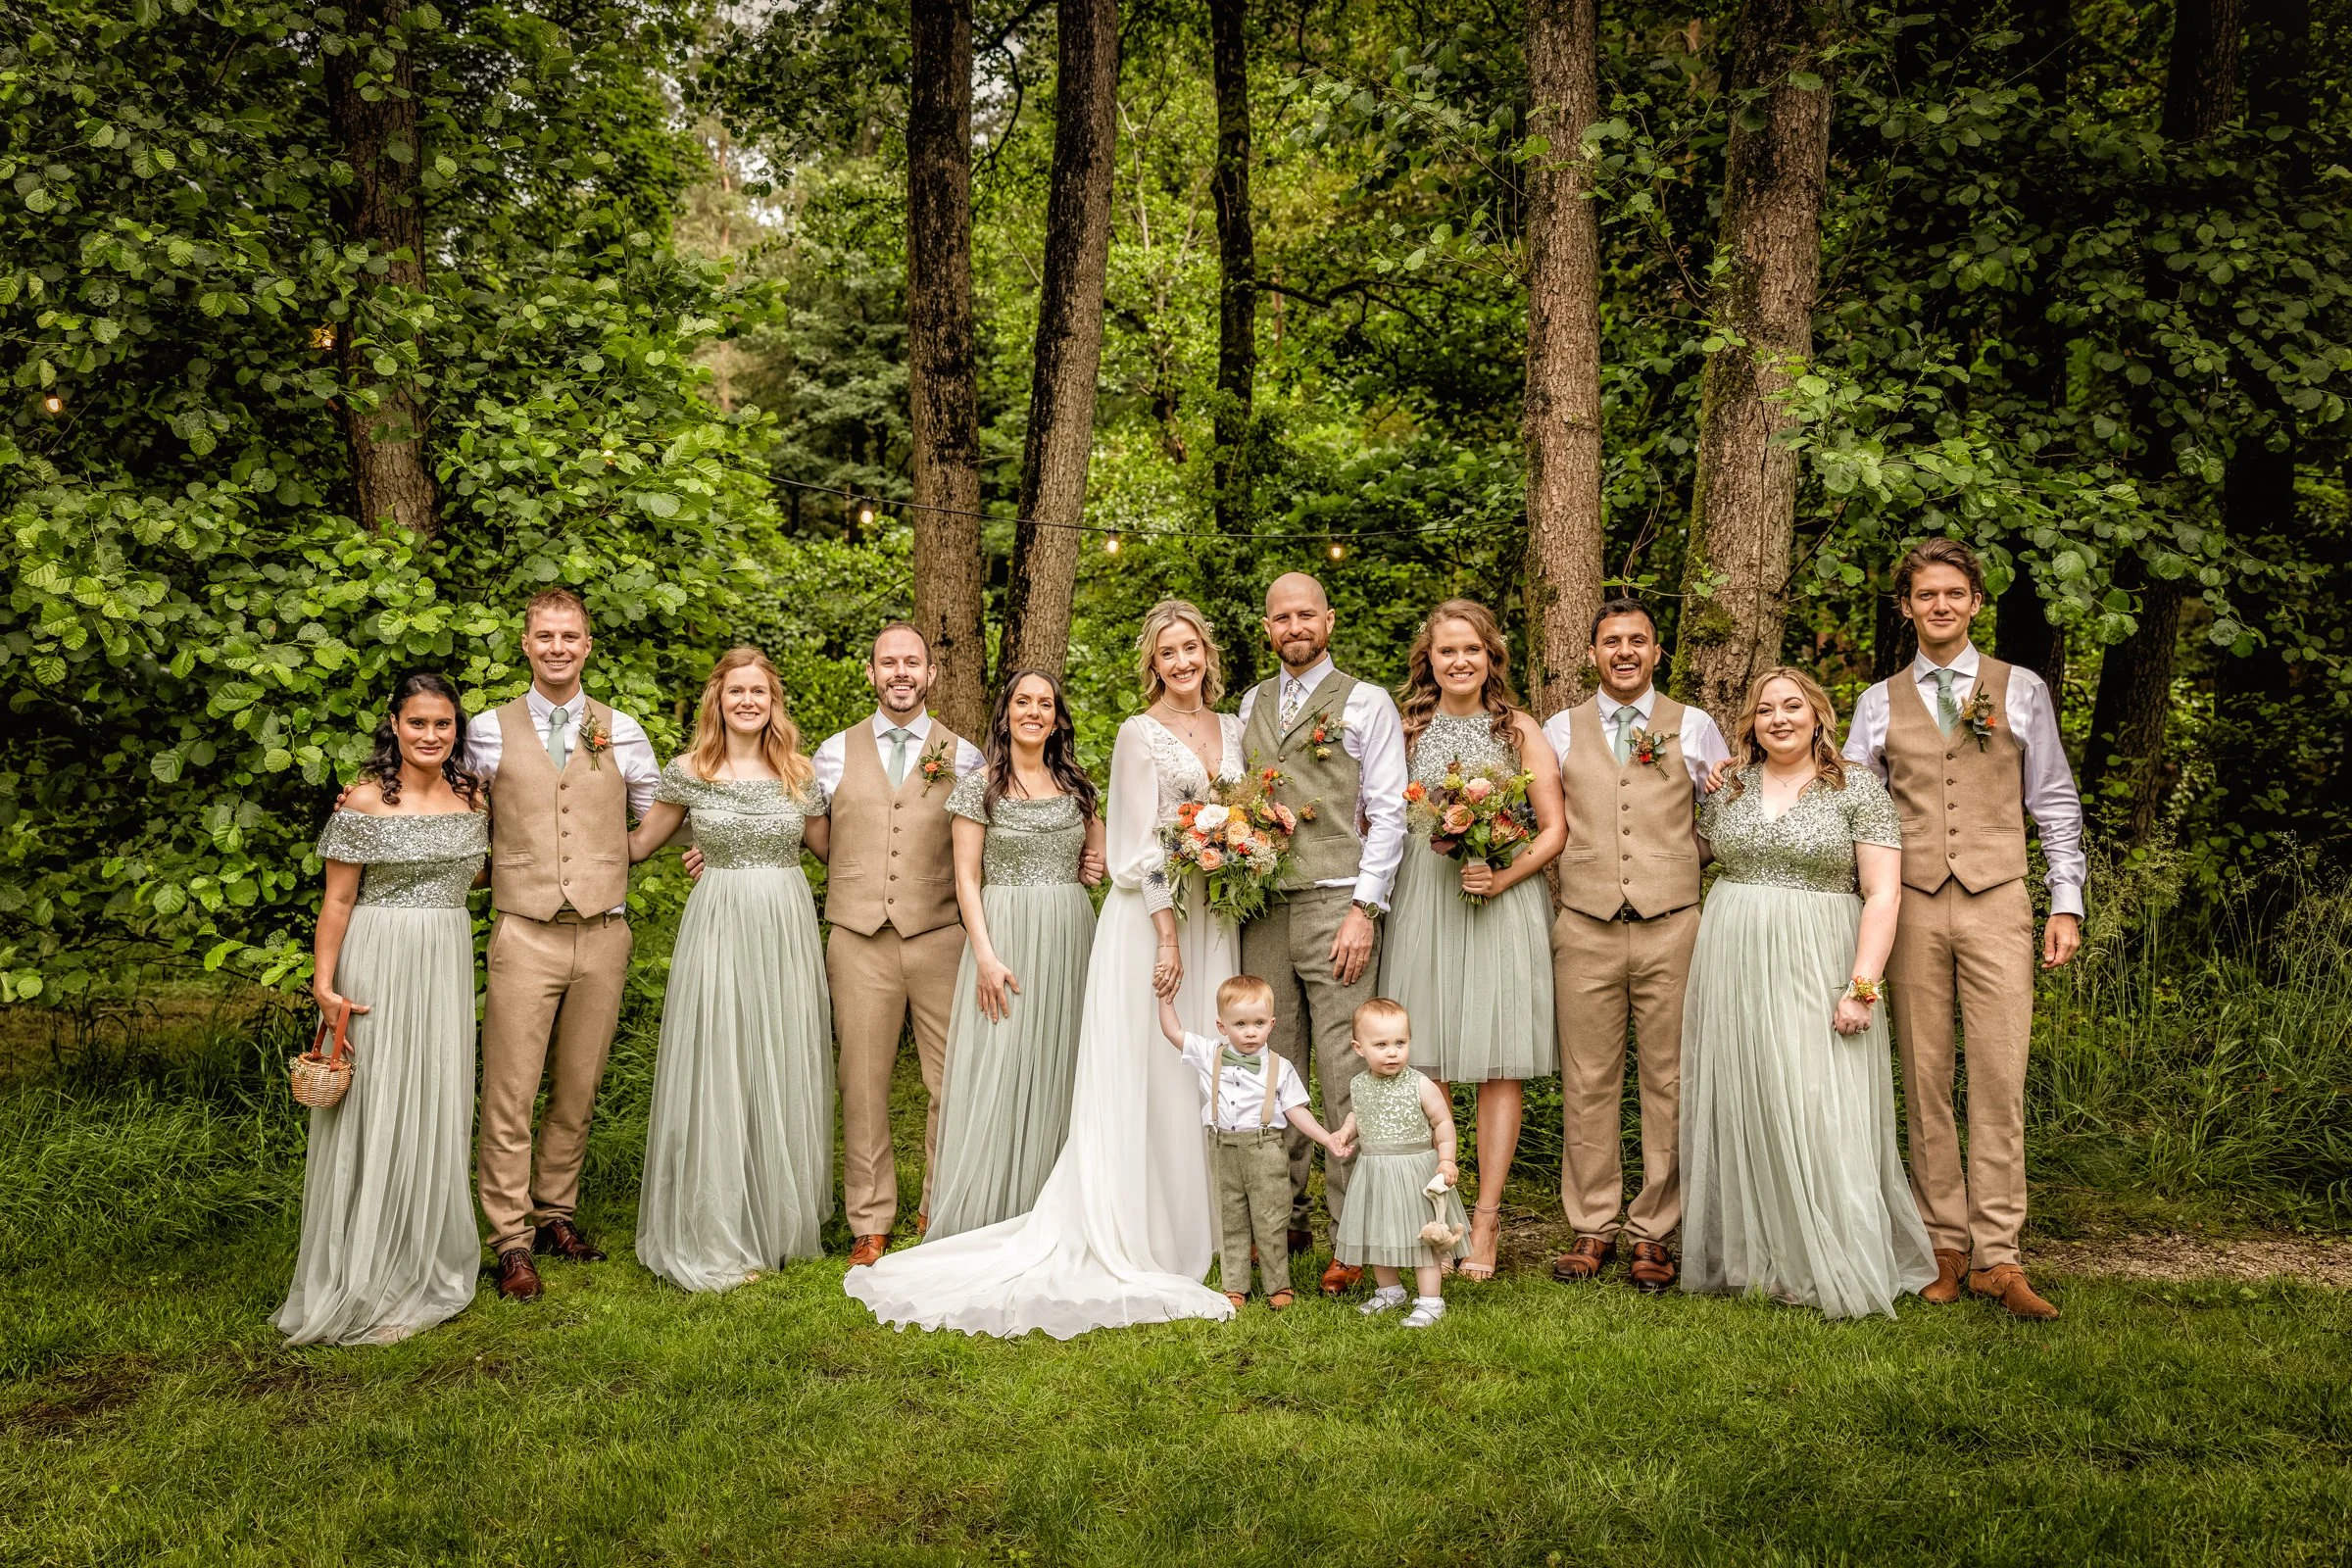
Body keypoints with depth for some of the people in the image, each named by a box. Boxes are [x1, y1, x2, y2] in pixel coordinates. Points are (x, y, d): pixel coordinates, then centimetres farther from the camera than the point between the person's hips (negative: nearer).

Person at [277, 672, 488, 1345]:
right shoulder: (366, 802, -9)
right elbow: (338, 900, -8)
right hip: (379, 967, -5)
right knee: (375, 1114, 0)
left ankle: (426, 1266, 25)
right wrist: (323, 983, -13)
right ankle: (365, 1286, 10)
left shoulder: (471, 798, 7)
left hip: (448, 963, 5)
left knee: (435, 1111, 11)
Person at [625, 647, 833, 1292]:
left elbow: (828, 848, 16)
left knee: (782, 1074, 8)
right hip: (718, 926, -2)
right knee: (715, 1075, 0)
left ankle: (779, 1223, 23)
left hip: (787, 931, 2)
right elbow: (638, 844, 11)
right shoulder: (688, 772, 0)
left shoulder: (800, 774, 5)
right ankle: (714, 1237, 12)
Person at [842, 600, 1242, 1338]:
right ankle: (1135, 1244, 4)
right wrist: (1167, 935, -16)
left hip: (1214, 918, 6)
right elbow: (1142, 844, -11)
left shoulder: (1232, 729, 14)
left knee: (1205, 1076, 9)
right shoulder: (1140, 735, -5)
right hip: (1151, 917, -6)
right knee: (1142, 1076, -3)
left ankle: (1194, 1231, 19)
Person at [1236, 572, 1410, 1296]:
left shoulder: (1366, 704, 3)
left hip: (1336, 905, -5)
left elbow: (1387, 813, -3)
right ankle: (1284, 1222, 15)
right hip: (1263, 909, 5)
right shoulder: (1252, 705, 18)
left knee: (1345, 1075, -7)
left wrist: (1364, 910, -11)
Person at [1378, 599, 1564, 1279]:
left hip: (1505, 901, -1)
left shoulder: (1520, 731, 7)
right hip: (1422, 899, 1)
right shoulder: (1405, 730, 9)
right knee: (1424, 1065, 0)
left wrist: (1503, 876, -12)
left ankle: (1485, 1223, 5)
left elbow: (1554, 829, 4)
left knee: (1500, 1067, -2)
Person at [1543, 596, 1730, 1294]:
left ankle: (1652, 1233, 11)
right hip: (1585, 929, 0)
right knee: (1589, 1082, 2)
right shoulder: (1560, 730, 11)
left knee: (1669, 1081, 1)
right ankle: (1593, 1228, 13)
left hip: (1671, 928, 0)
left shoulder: (1694, 727, 10)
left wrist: (1685, 862, 2)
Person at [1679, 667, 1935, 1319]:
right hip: (1731, 971, 4)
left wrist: (1861, 985, -15)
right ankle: (1752, 1257, 16)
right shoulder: (1729, 789, 10)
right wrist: (1704, 961, 6)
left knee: (1819, 1114, -6)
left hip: (1816, 972, -4)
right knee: (1741, 1111, 6)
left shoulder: (1858, 788, -1)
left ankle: (1832, 1270, 5)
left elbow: (1883, 893, -7)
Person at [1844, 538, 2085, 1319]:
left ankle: (1997, 1255, -1)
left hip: (1997, 903, -1)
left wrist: (2066, 904, 5)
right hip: (1912, 905, 1)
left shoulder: (2021, 690, 10)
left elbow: (2055, 803, 11)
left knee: (1999, 1078, -6)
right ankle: (1944, 1246, 11)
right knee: (1924, 1079, 3)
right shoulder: (1880, 703, 11)